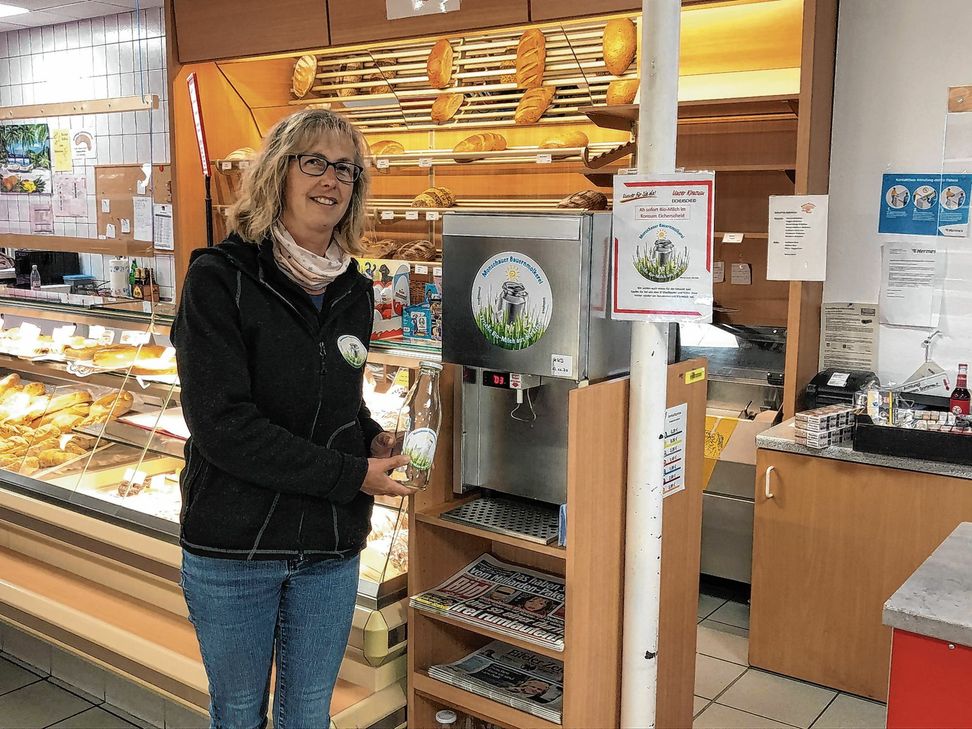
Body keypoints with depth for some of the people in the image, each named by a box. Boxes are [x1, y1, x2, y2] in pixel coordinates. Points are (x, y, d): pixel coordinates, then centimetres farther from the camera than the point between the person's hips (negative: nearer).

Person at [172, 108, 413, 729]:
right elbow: (222, 425, -21)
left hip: (331, 549, 5)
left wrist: (372, 439, -4)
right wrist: (352, 474, -19)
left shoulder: (353, 291, 5)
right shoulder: (220, 278, -13)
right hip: (233, 545, -4)